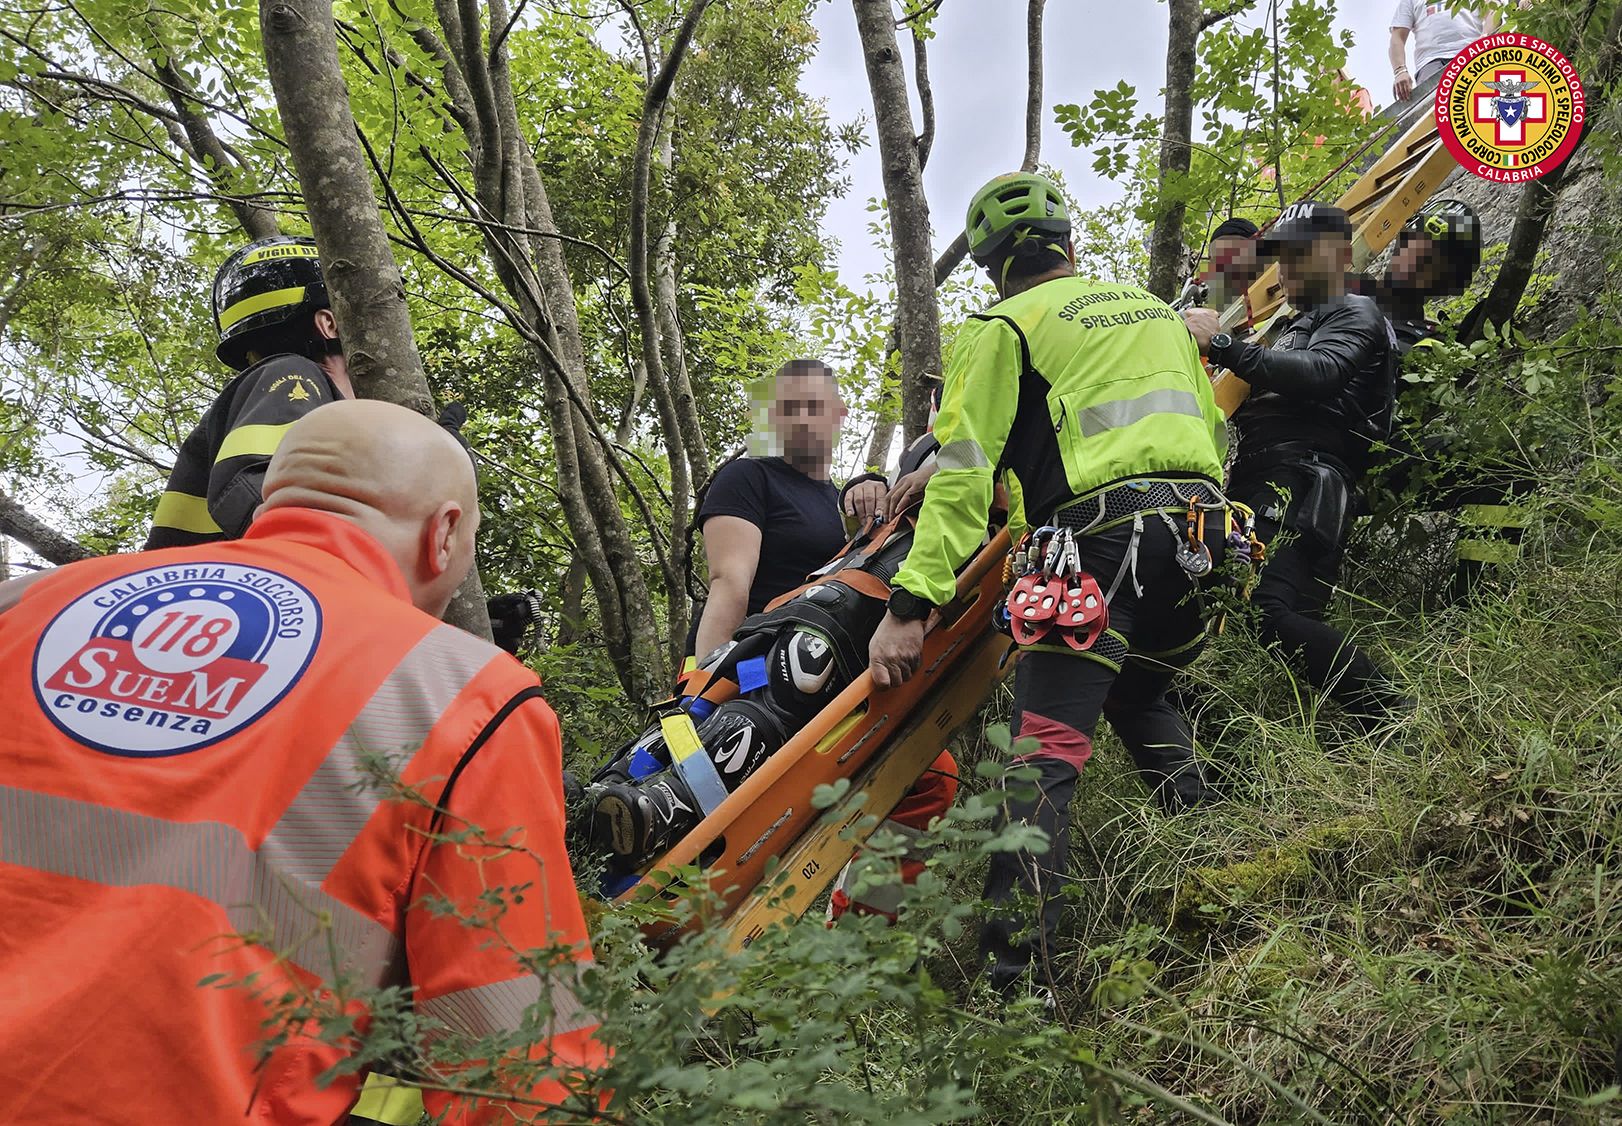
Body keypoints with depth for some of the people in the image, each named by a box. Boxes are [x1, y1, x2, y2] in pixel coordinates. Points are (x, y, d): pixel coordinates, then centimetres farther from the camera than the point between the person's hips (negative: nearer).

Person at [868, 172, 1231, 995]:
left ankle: (1011, 970, -21)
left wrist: (912, 602, -5)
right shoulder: (1157, 310, 28)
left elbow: (963, 470, -3)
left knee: (1045, 746, -12)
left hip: (1105, 532, -7)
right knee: (1139, 697, 30)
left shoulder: (1005, 327, 9)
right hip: (1202, 524, 7)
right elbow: (1214, 434, 30)